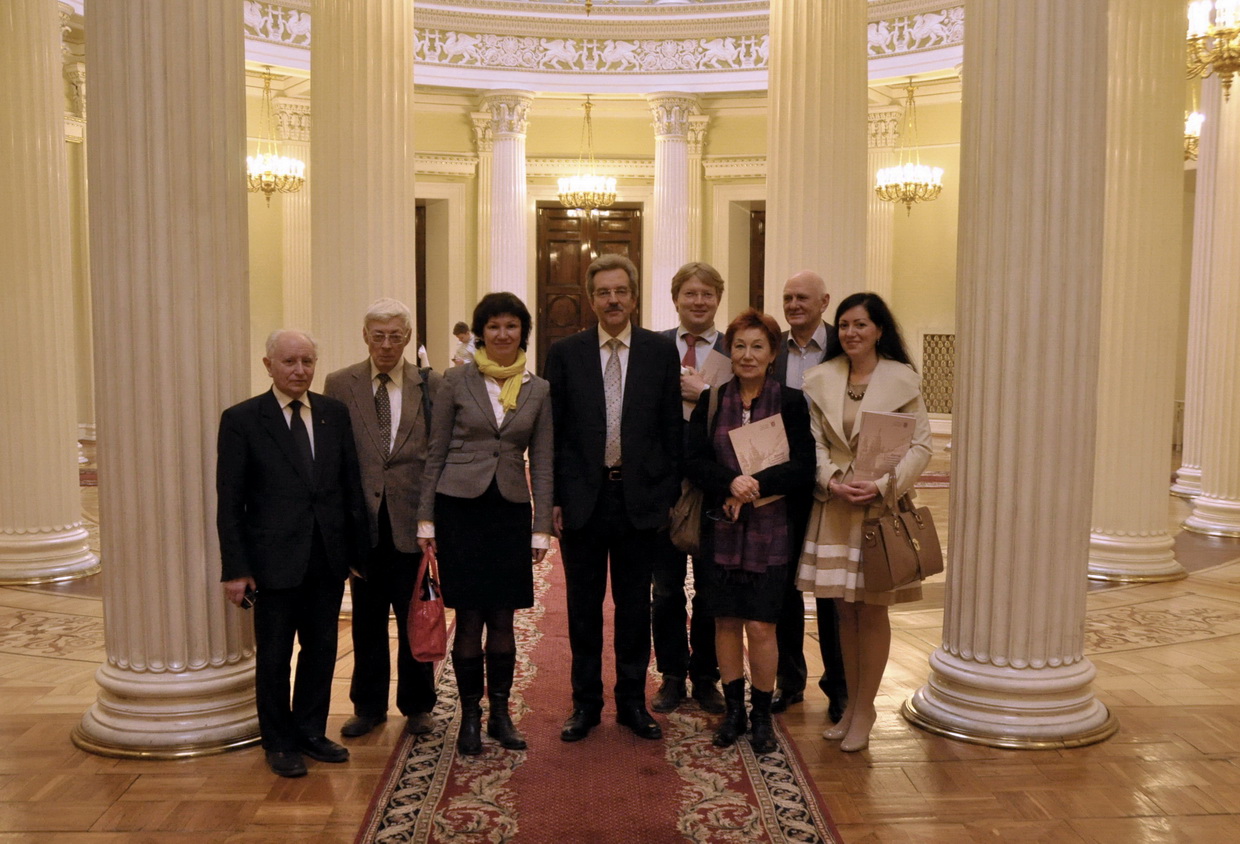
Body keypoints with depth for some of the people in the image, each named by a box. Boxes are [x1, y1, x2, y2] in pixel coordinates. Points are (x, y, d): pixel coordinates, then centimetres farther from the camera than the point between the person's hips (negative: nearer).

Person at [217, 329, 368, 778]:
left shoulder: (335, 413, 6)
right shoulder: (241, 419, -5)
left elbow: (352, 485, 8)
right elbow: (230, 502, -5)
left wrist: (358, 549, 6)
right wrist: (235, 569, -9)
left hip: (329, 558, 4)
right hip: (276, 560, -3)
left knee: (321, 649, 13)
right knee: (274, 656, 9)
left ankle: (311, 731, 31)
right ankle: (279, 742, 26)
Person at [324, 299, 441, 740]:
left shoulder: (430, 384, 1)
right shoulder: (340, 384, 4)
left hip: (413, 518, -1)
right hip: (362, 518, 1)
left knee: (415, 618, 8)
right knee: (367, 618, 13)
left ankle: (417, 705, 26)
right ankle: (368, 705, 29)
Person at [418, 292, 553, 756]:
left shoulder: (539, 390, 6)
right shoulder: (456, 381, 0)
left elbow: (542, 463, 7)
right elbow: (435, 453, 3)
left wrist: (541, 527, 2)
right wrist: (426, 518, -1)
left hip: (510, 510, 2)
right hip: (460, 506, -2)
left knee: (502, 619, 7)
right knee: (469, 618, 2)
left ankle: (500, 714, 22)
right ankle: (470, 715, 17)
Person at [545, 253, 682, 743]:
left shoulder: (661, 352, 2)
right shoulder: (565, 353, 2)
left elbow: (672, 429, 3)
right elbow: (552, 431, 2)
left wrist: (670, 495, 0)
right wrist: (552, 497, -3)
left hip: (640, 496, 0)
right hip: (582, 496, 0)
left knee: (634, 604, 10)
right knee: (584, 605, 10)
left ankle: (633, 701, 24)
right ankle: (586, 702, 23)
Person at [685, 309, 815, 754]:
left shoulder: (791, 402, -1)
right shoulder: (711, 402, 6)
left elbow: (803, 467, -7)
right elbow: (693, 460, -2)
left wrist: (756, 484, -19)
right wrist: (731, 480, -20)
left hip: (770, 530, -2)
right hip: (721, 529, 2)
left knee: (760, 626, -2)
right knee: (726, 621, 8)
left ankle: (762, 714, 17)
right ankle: (733, 709, 24)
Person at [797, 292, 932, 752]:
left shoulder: (902, 379, -5)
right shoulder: (820, 379, 4)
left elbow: (920, 445, -5)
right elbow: (814, 442, 4)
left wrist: (881, 485, -17)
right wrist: (832, 481, -13)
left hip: (882, 505, -3)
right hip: (833, 505, 3)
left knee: (872, 611, 4)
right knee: (845, 610, 11)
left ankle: (864, 709, 16)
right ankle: (851, 704, 24)